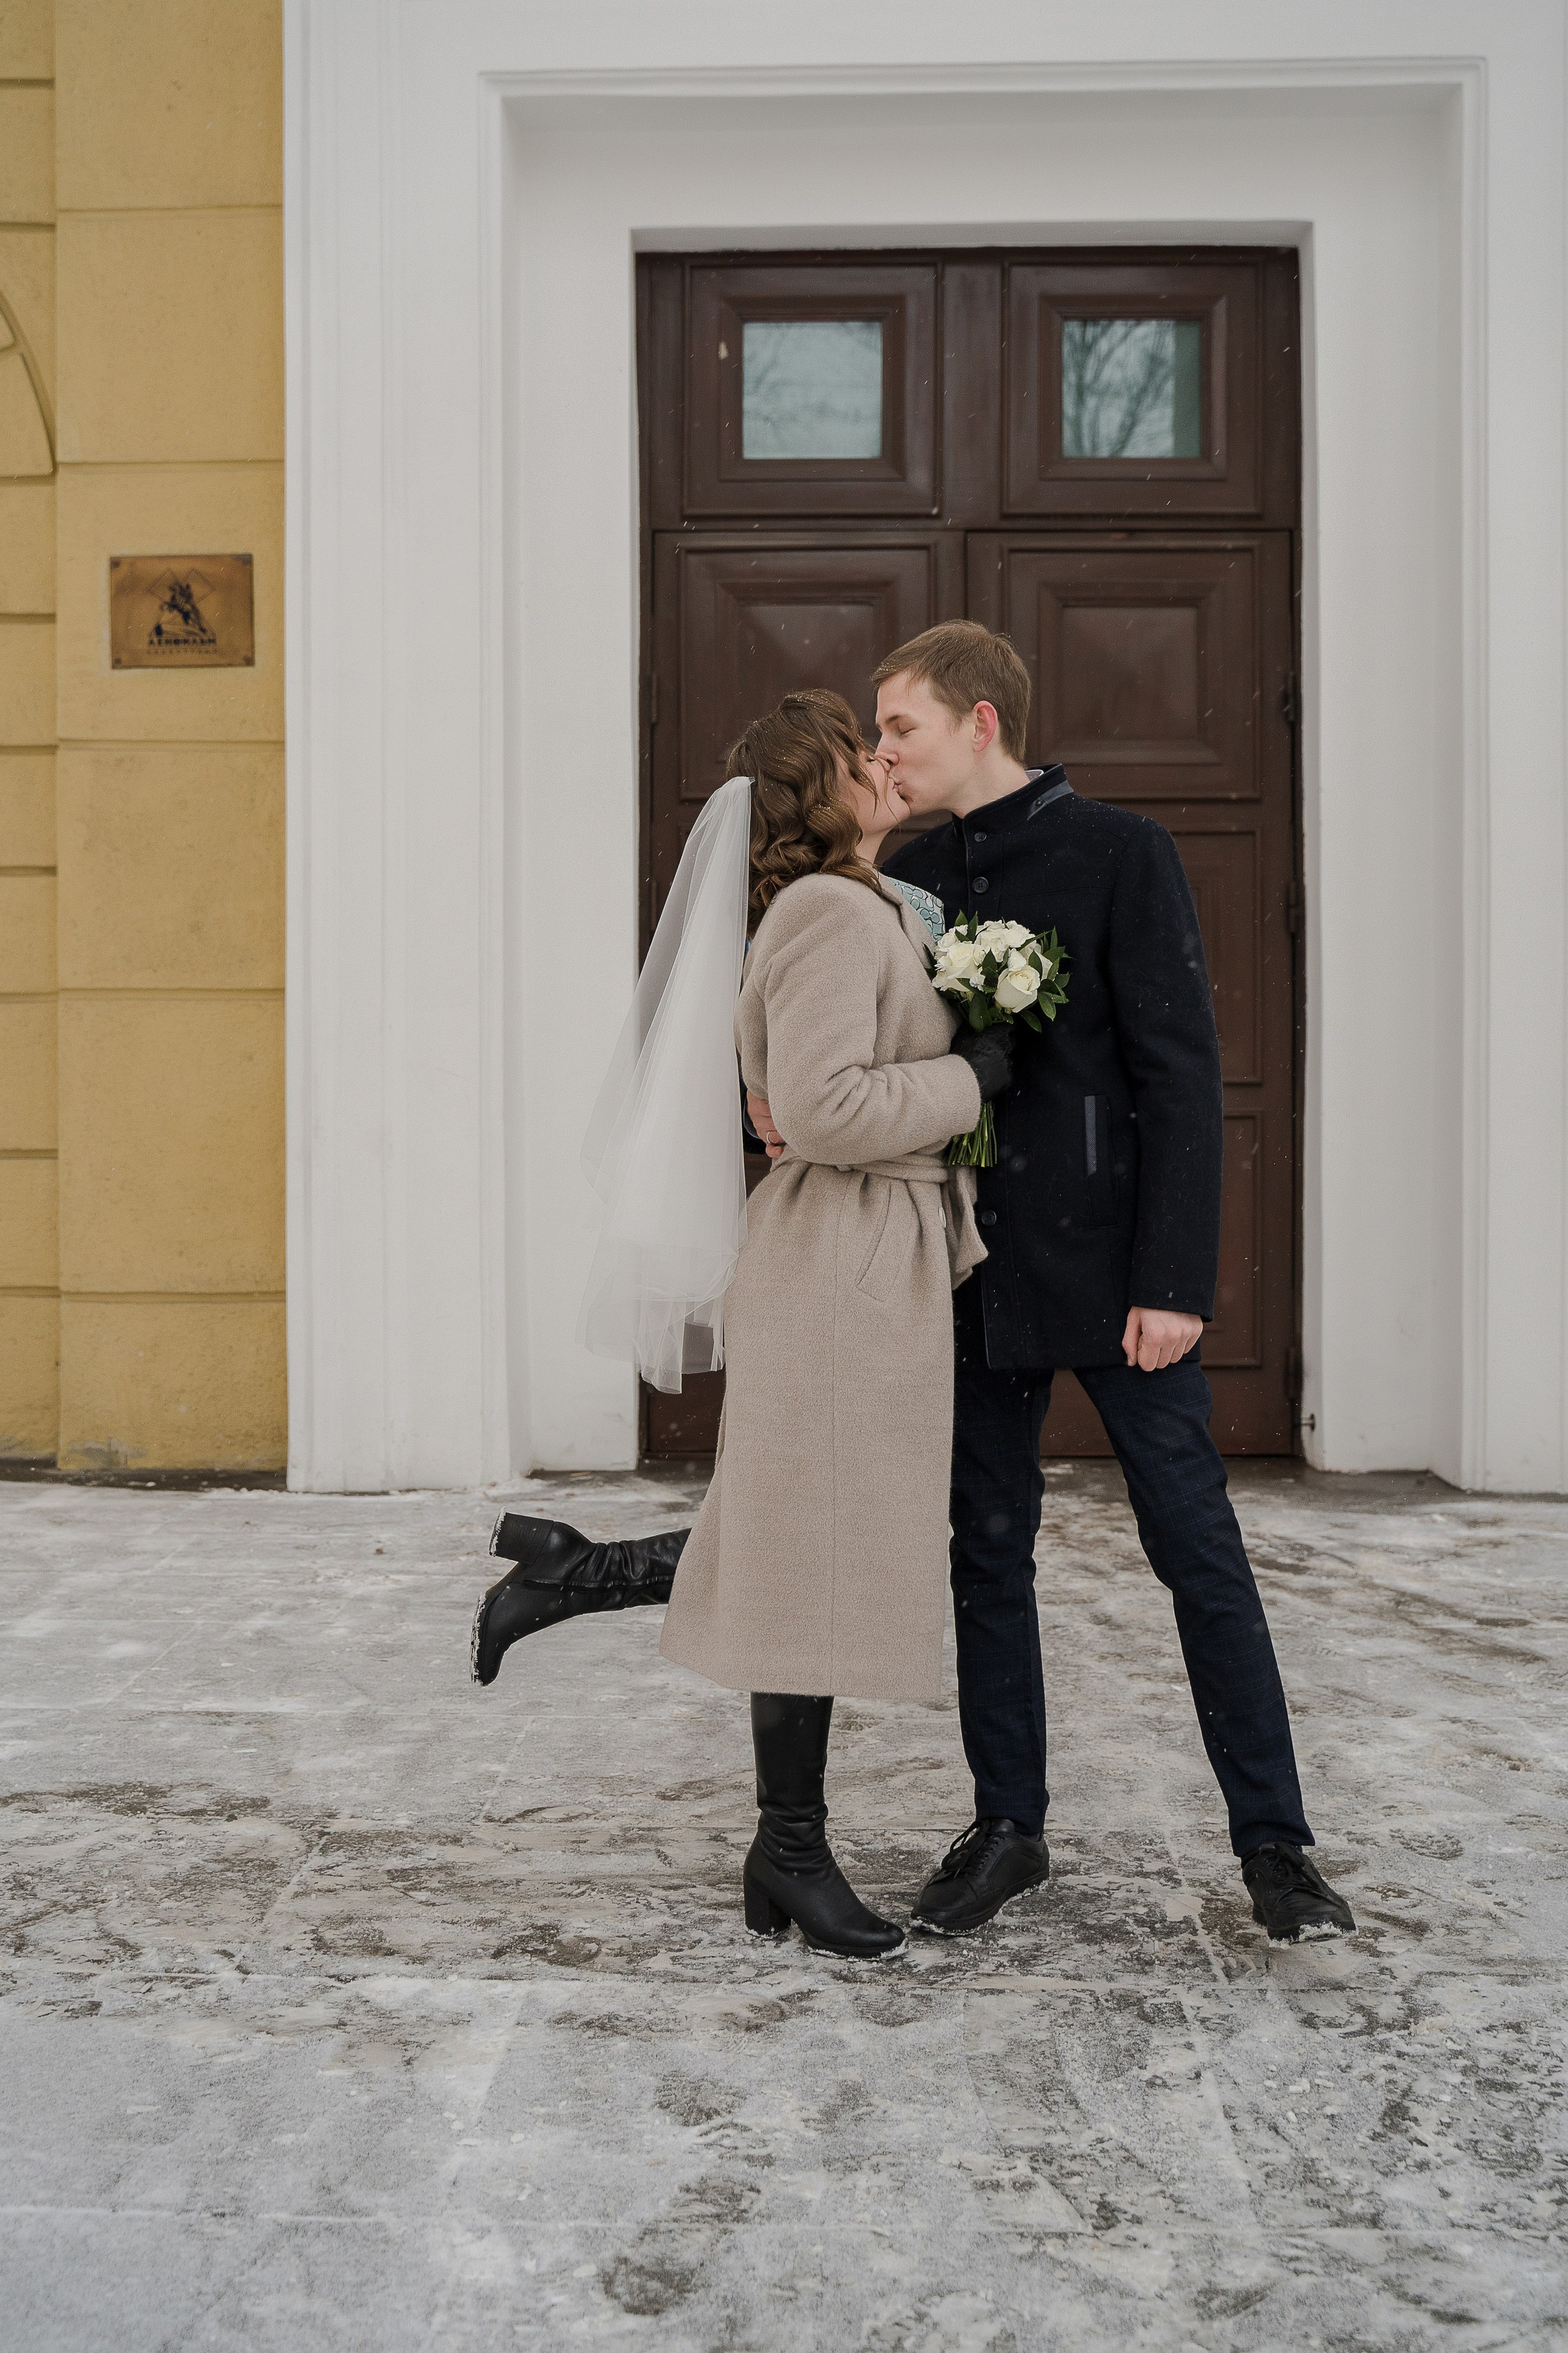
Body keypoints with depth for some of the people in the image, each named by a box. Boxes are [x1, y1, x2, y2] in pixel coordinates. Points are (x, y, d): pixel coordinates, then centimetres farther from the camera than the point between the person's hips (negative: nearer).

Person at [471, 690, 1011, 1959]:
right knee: (821, 1558, 0)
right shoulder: (835, 912, -15)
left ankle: (573, 1572, 19)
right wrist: (973, 1076, -15)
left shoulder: (875, 913, 18)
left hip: (886, 1260, 10)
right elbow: (822, 1107, -25)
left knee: (818, 1549, 14)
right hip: (842, 1263, -10)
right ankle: (792, 1856, 13)